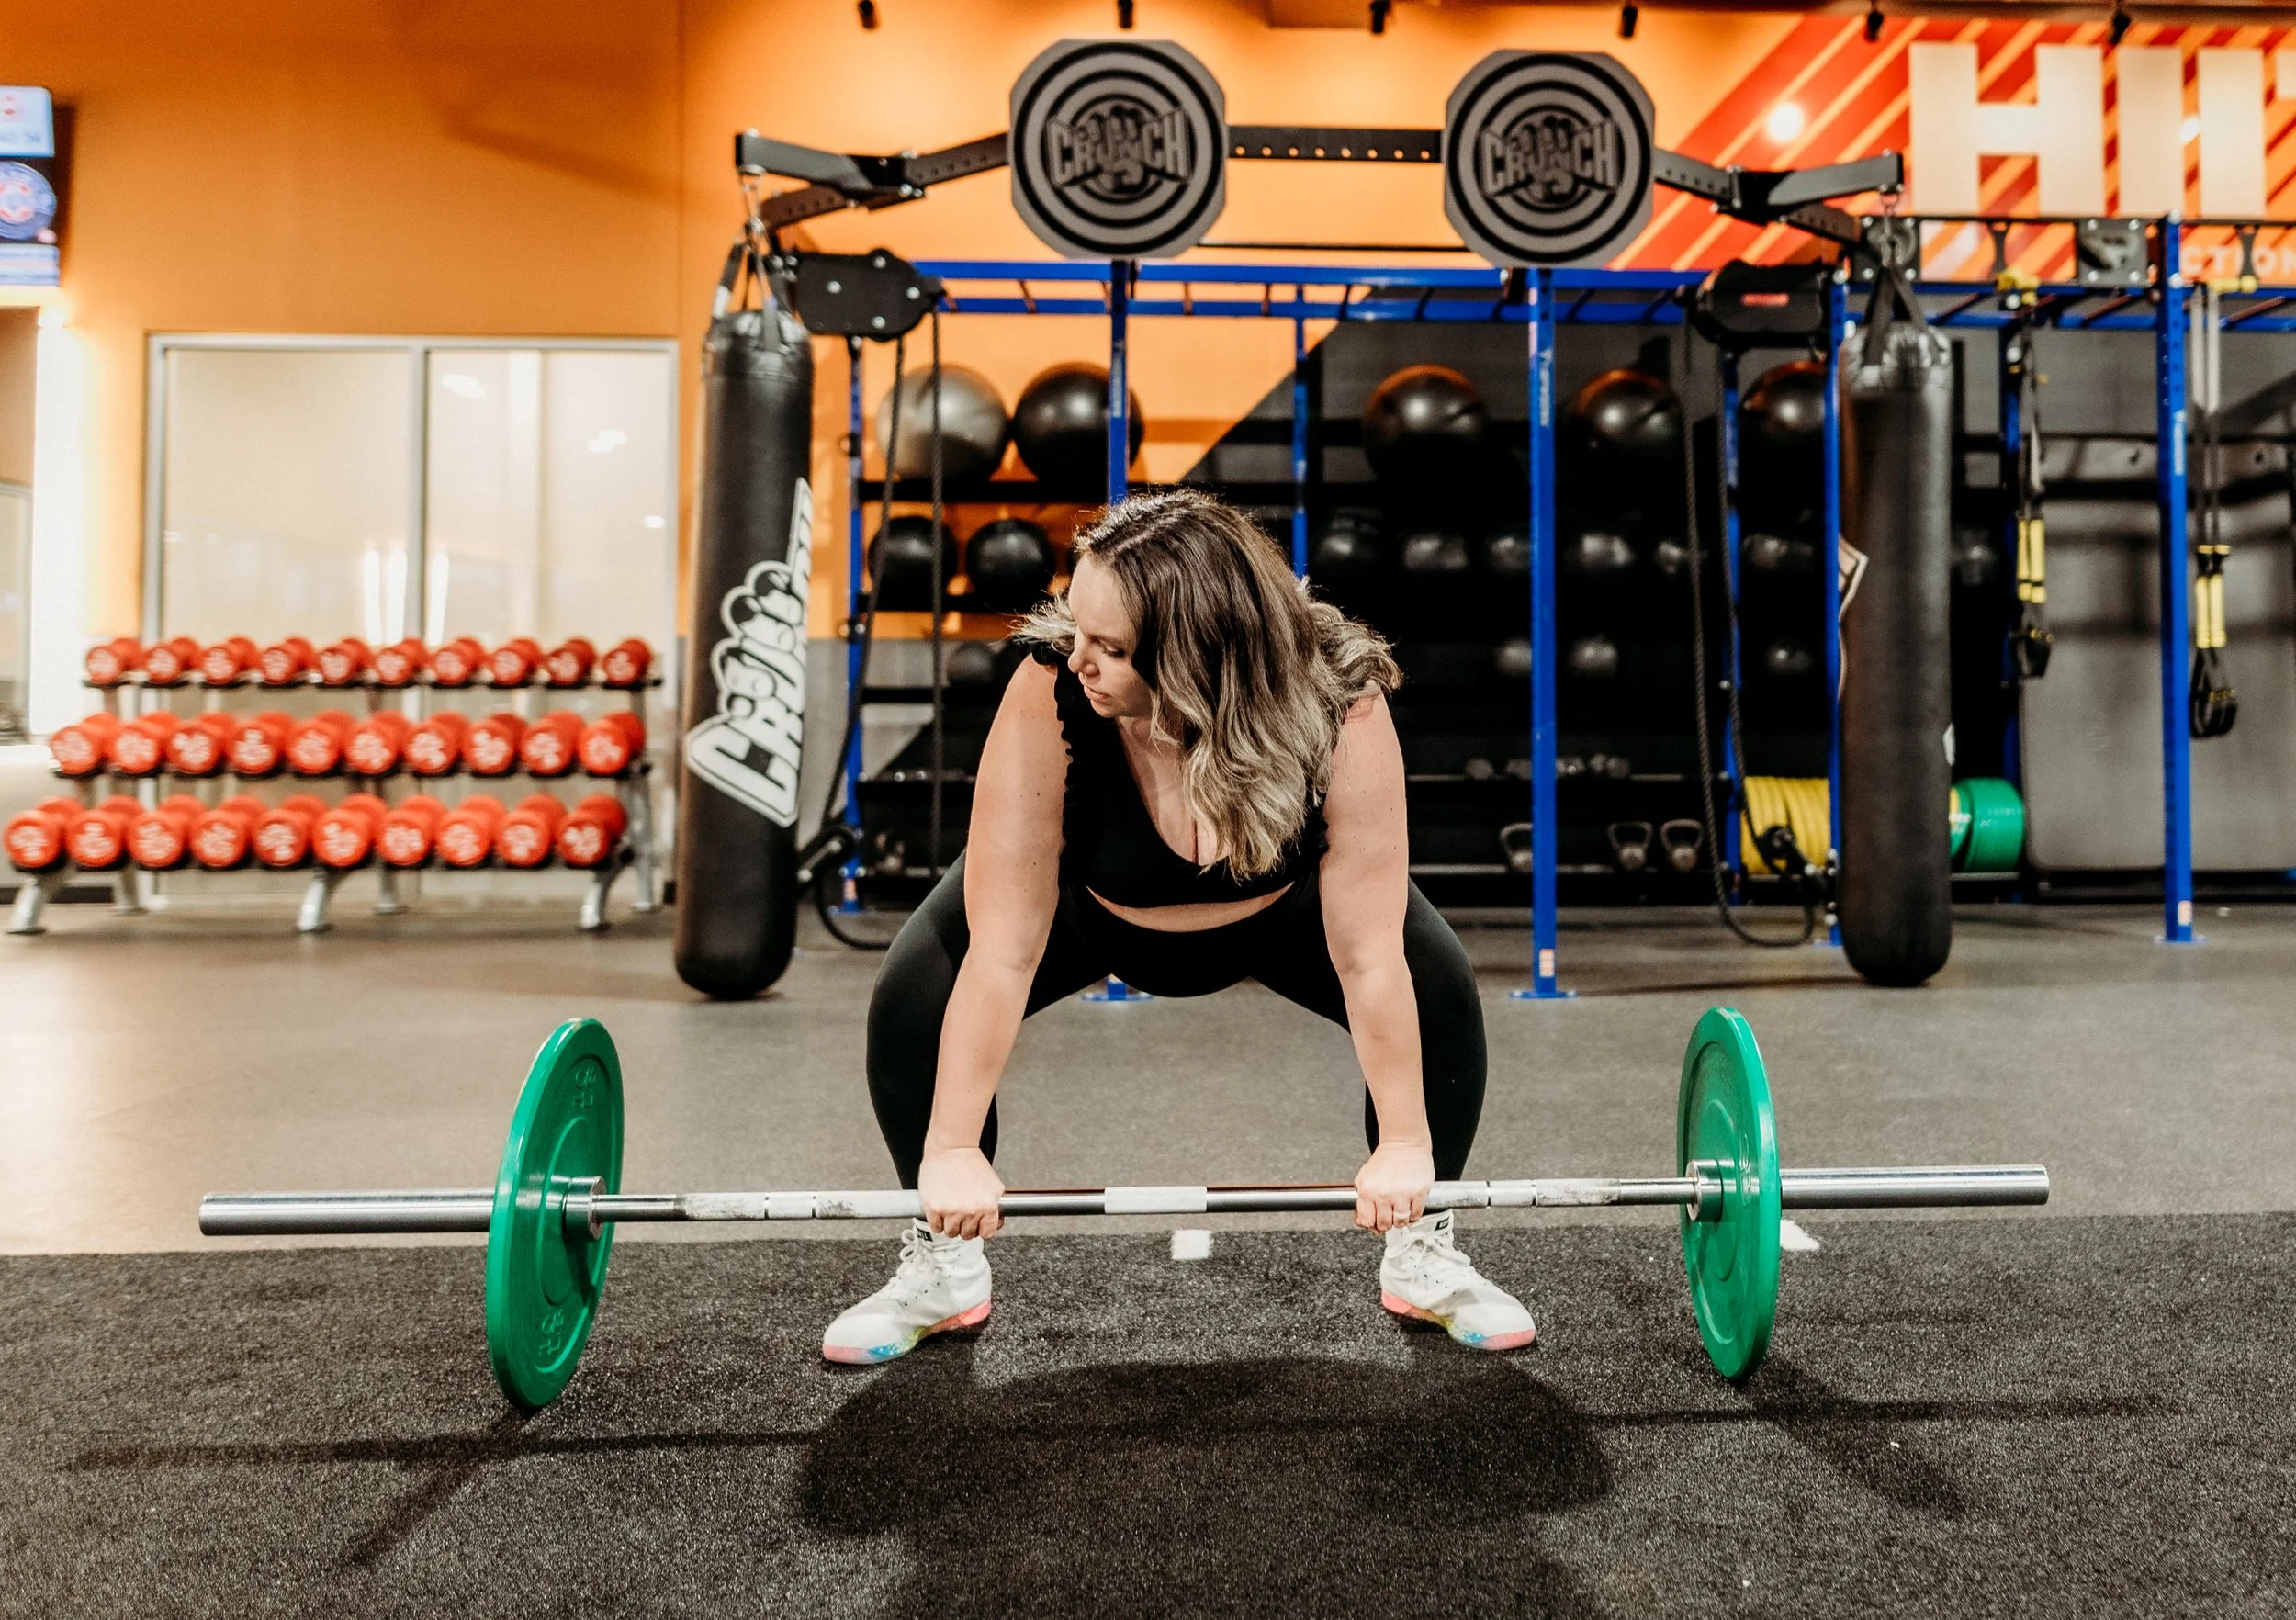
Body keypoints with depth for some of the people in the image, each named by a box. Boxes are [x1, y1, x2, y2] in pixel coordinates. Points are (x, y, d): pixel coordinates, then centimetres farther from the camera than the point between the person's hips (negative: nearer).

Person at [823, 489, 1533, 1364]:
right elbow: (1002, 952, -34)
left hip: (1275, 906, 1)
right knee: (911, 1000, -19)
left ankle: (1422, 1253, 8)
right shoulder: (1048, 699, -39)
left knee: (1440, 994, -18)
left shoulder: (1339, 710, -38)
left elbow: (1369, 956, -32)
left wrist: (1404, 1146, -27)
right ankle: (941, 1267, 6)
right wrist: (954, 1150, -31)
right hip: (1092, 905, 0)